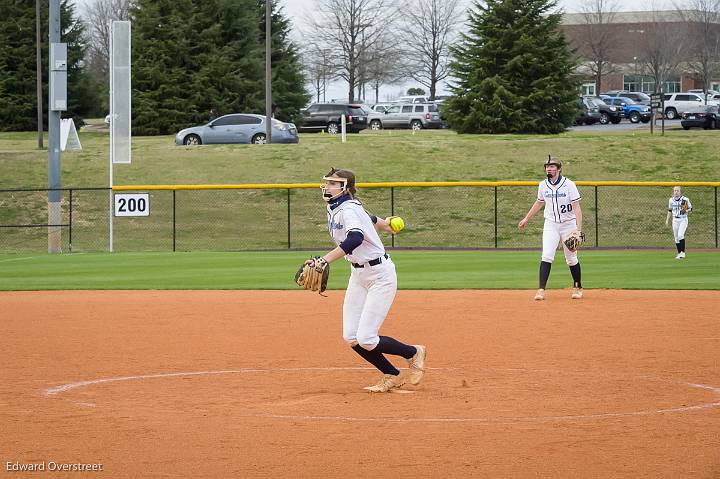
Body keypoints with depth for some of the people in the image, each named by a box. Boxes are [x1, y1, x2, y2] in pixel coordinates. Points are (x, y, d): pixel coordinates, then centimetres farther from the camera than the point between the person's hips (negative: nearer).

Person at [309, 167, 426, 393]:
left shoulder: (349, 209, -22)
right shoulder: (333, 208, 6)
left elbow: (356, 237, -43)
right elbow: (367, 218, 25)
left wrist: (324, 260, -51)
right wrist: (383, 224, 44)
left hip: (380, 275, -9)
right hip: (358, 275, 9)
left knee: (366, 340, -13)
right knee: (351, 338, -1)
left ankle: (414, 353, 13)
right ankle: (392, 376, 17)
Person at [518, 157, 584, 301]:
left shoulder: (569, 184, -11)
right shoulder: (543, 185, 2)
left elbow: (576, 207, -14)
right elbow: (539, 203, 19)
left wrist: (578, 228, -24)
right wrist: (526, 219, 25)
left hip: (568, 224, -3)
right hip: (550, 225, 3)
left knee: (571, 259, 5)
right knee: (546, 256, -12)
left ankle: (577, 287, 24)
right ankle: (541, 290, -16)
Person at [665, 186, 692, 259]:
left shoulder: (685, 199, -6)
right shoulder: (671, 200, 6)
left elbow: (690, 208, 1)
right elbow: (670, 211, 16)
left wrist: (686, 211, -20)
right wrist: (667, 220, 10)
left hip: (683, 219, -4)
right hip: (675, 220, 5)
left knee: (680, 235, -20)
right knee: (676, 237, 5)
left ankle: (683, 252, -14)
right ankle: (679, 254, 14)